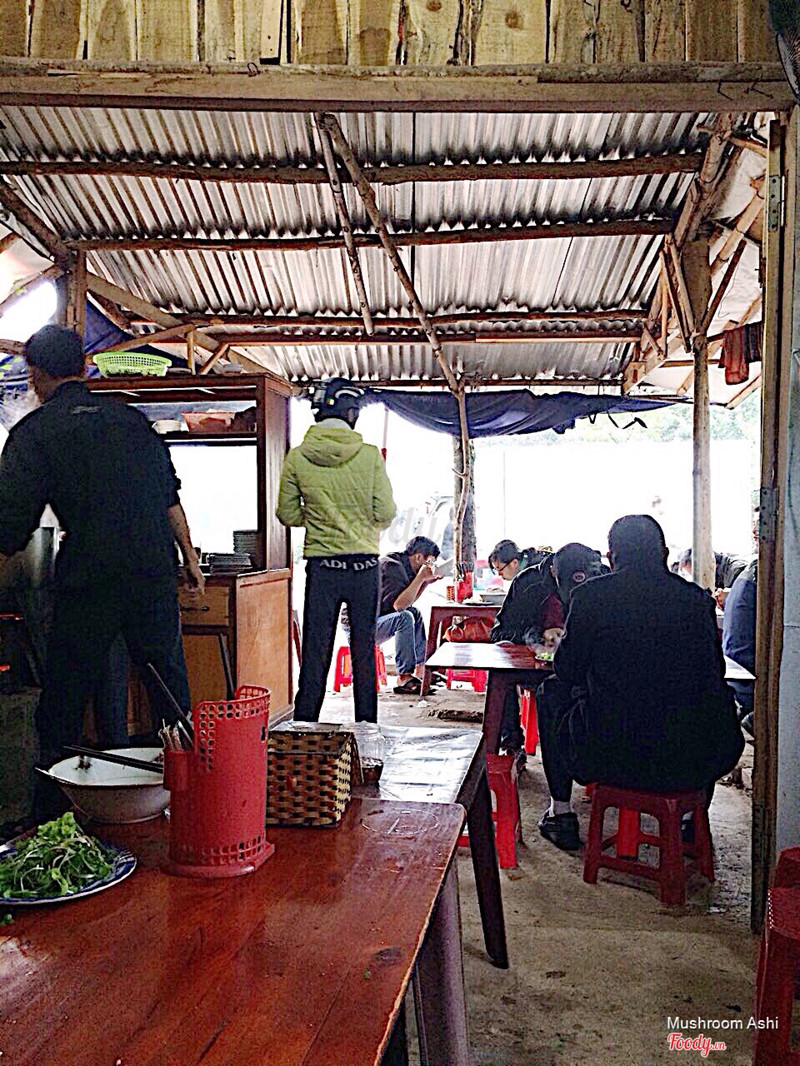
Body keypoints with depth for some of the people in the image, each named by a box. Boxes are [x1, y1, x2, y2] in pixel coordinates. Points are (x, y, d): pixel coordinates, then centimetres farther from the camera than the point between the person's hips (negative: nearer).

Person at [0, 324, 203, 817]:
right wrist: (190, 559, 20)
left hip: (89, 582, -3)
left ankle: (52, 816, 16)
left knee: (63, 701, 9)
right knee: (172, 692, 13)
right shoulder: (132, 418, 13)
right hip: (156, 573, 4)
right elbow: (170, 496, 14)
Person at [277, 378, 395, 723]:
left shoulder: (297, 457, -3)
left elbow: (288, 514, 3)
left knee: (315, 652, 8)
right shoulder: (369, 455, -7)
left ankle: (305, 725, 13)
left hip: (321, 567, 1)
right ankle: (366, 724, 19)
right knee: (364, 650, 10)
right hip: (364, 565, 0)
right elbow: (385, 513, -7)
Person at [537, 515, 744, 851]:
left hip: (610, 757, -2)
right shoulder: (698, 598, 2)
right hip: (690, 764, 3)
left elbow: (566, 669, 4)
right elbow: (715, 672, 12)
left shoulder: (589, 595, -5)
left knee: (552, 692, 25)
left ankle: (561, 814, 29)